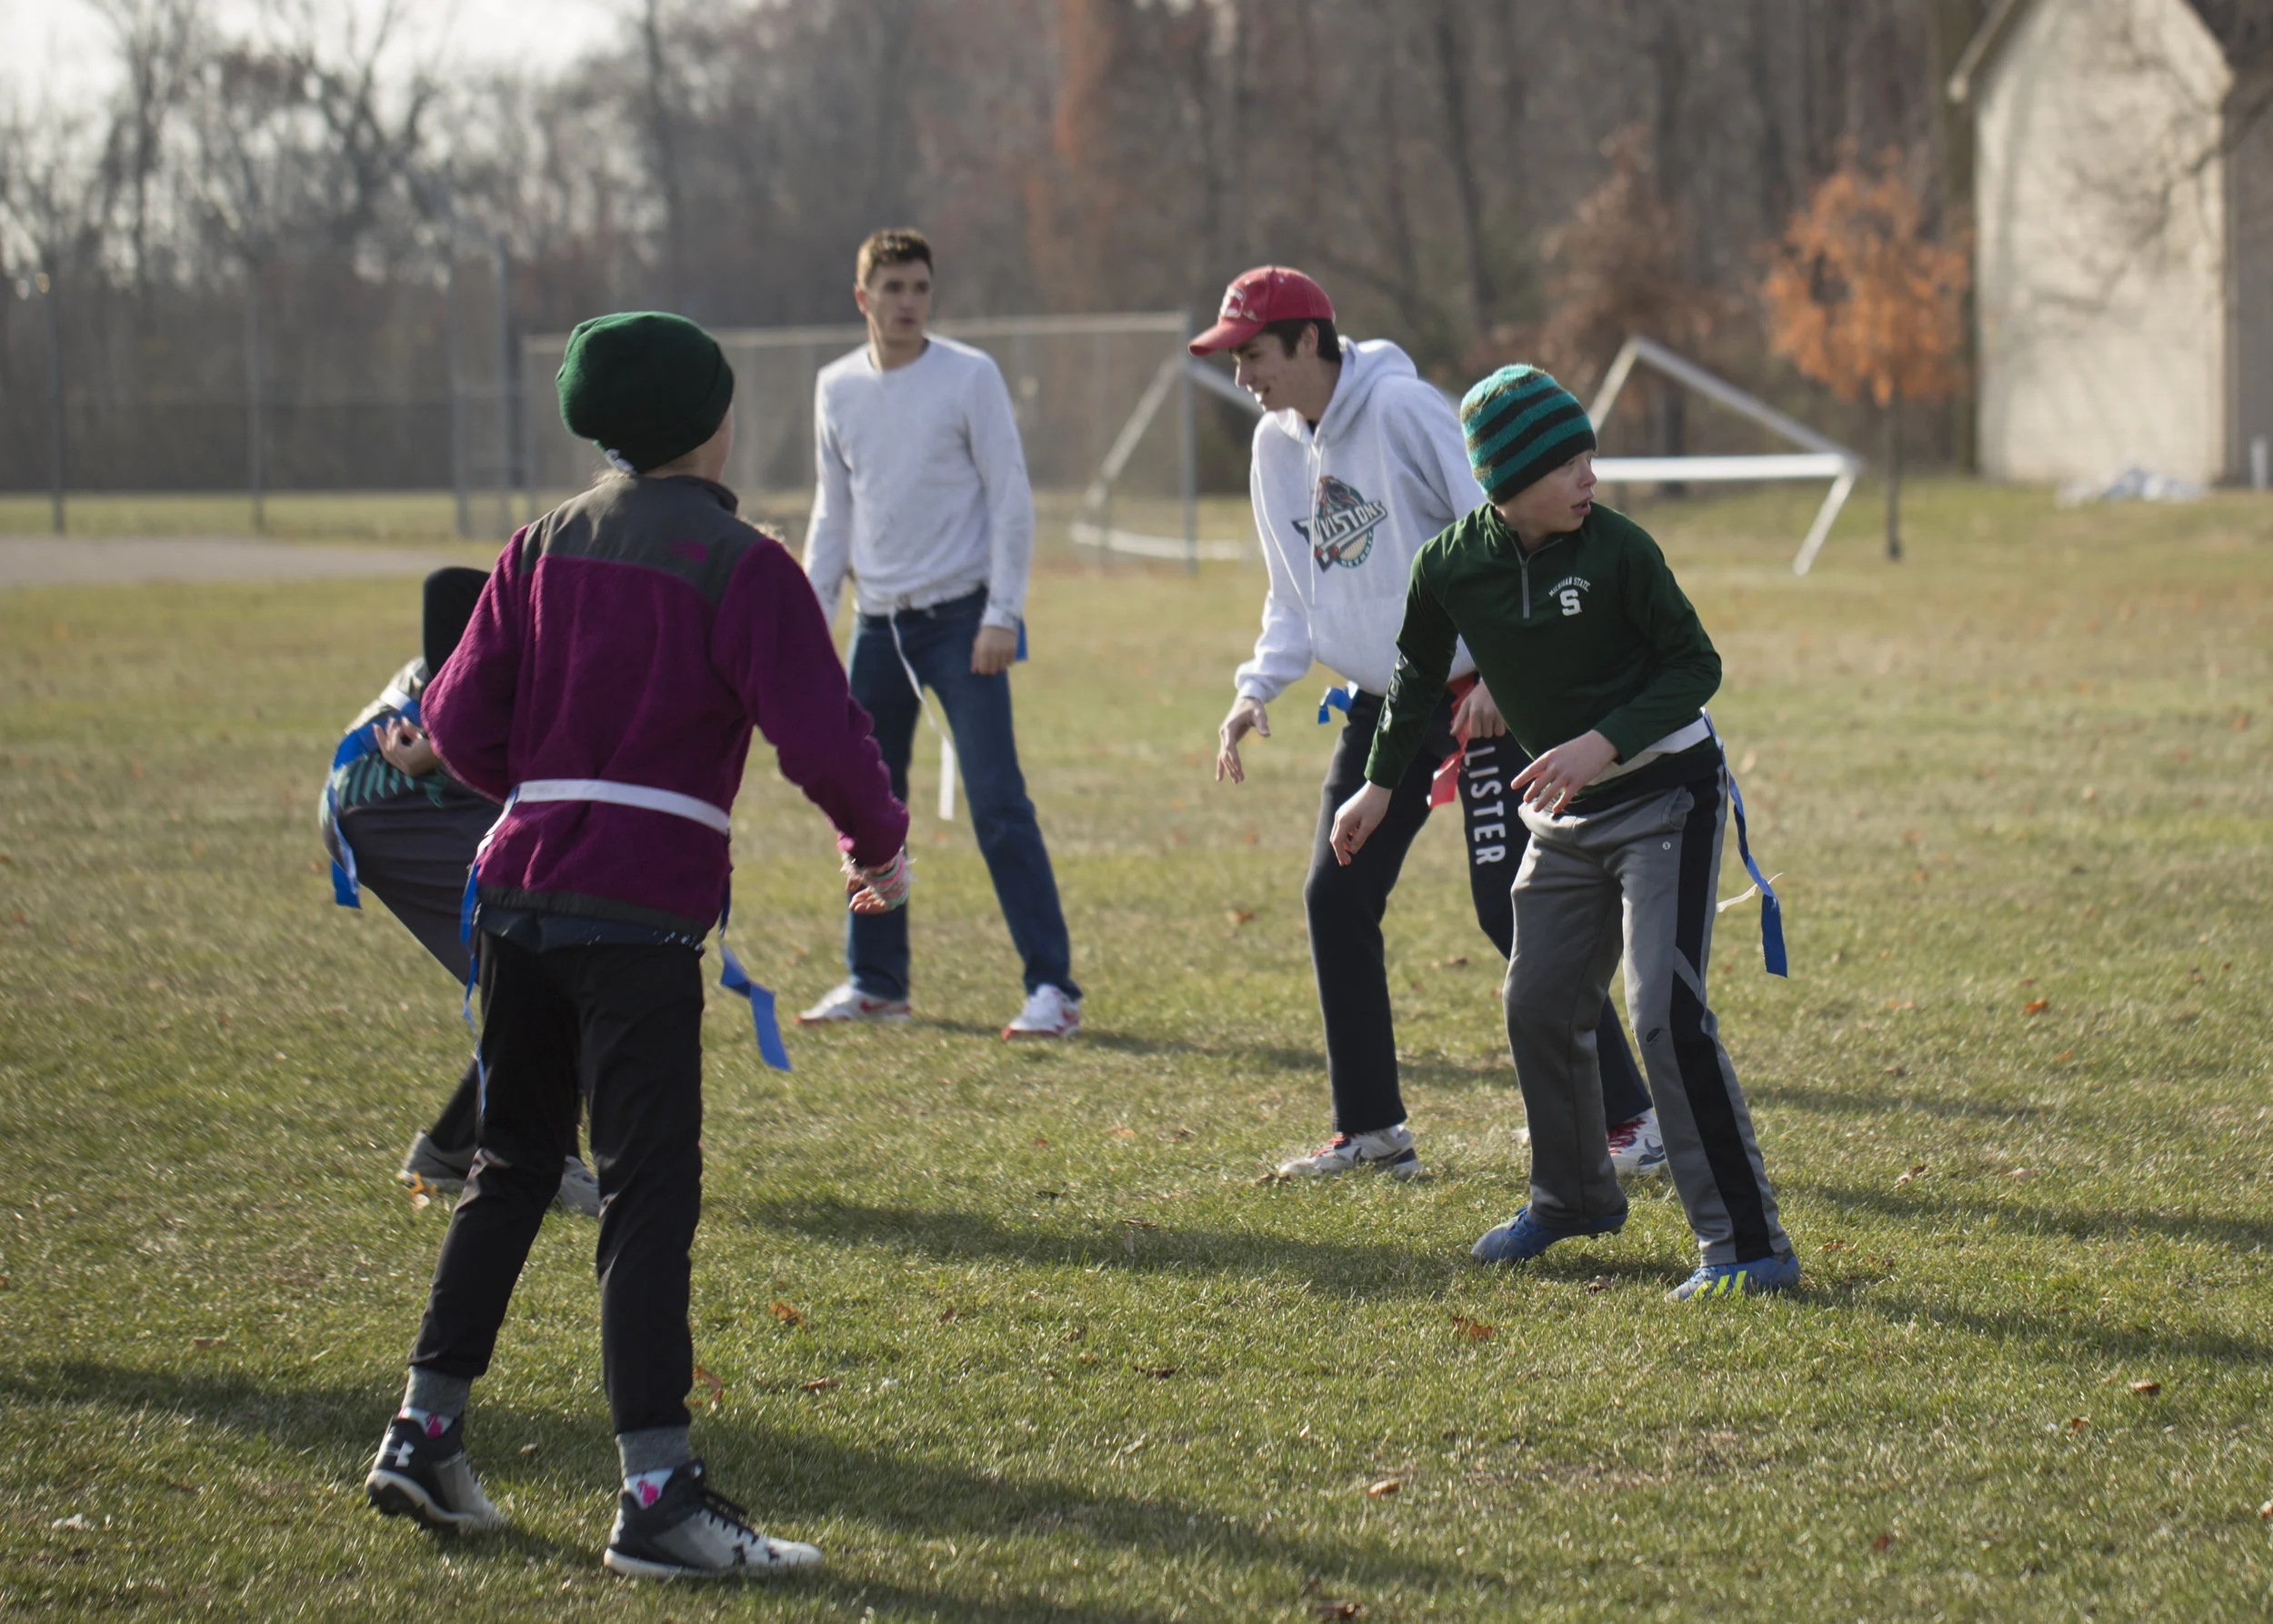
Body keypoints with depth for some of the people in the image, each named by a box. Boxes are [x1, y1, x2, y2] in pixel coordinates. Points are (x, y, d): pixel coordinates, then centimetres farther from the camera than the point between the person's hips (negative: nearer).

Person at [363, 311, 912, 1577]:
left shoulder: (546, 545, 11)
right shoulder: (739, 564, -6)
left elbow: (462, 722, 9)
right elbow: (819, 734, -12)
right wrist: (881, 842, 5)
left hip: (522, 888, 6)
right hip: (643, 907, -6)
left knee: (514, 1162, 18)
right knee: (650, 1187, -6)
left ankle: (427, 1431, 20)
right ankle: (656, 1492, -10)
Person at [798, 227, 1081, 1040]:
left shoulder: (969, 376, -5)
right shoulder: (837, 388, 9)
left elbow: (1011, 499, -6)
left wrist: (1001, 615, -12)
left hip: (960, 617, -5)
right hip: (878, 622, 5)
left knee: (997, 803, -12)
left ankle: (1052, 986, -12)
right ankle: (875, 981, 21)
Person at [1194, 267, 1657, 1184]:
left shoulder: (1402, 409, -17)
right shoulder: (1277, 445, 8)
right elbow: (1295, 592, 17)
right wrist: (1260, 686, 2)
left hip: (1476, 697, -8)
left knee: (1511, 908, -13)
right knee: (1336, 898, 6)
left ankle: (1632, 1123, -7)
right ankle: (1371, 1131, 18)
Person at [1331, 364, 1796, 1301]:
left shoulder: (1615, 548, -18)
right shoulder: (1451, 567, -6)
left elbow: (1695, 667, -13)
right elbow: (1419, 675, 12)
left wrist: (1603, 742, -25)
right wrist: (1381, 782, 19)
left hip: (1666, 793, -5)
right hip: (1566, 814, 6)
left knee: (1665, 1012, -17)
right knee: (1538, 1006, 12)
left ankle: (1748, 1247, -15)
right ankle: (1574, 1198, 38)